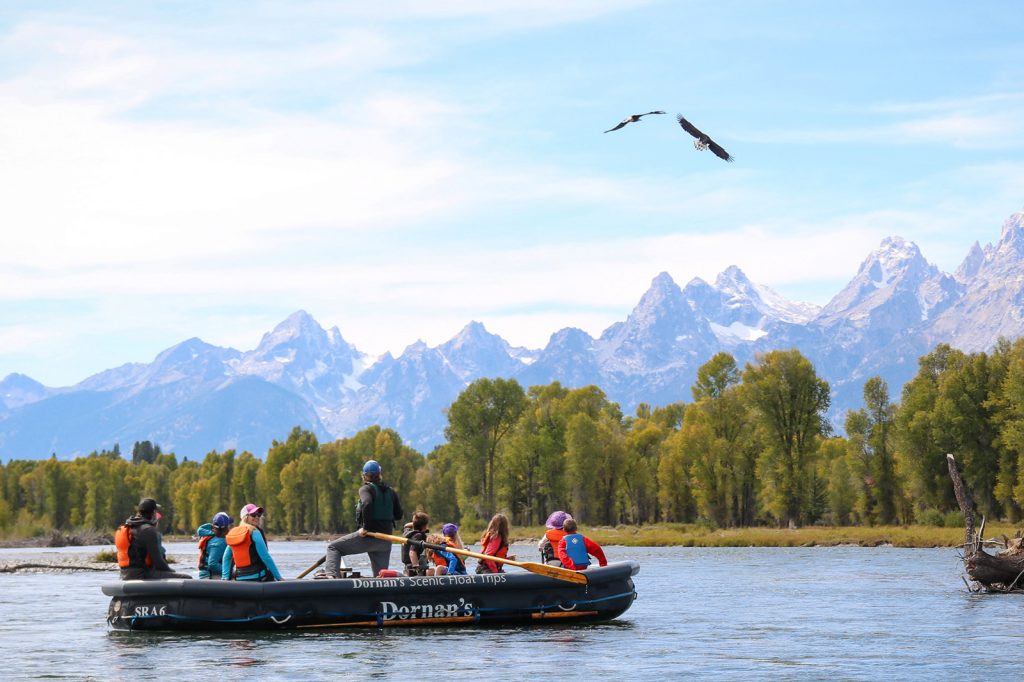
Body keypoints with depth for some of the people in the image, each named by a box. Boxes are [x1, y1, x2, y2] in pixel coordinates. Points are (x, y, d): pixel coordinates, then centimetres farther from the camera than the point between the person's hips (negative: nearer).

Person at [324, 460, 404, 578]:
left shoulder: (366, 488, -6)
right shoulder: (390, 491, 12)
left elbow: (367, 503, -26)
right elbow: (398, 515, 13)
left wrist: (366, 527, -20)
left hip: (368, 536, -6)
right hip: (386, 540, 6)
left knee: (333, 548, 3)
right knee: (381, 576, 13)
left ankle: (331, 575, -18)